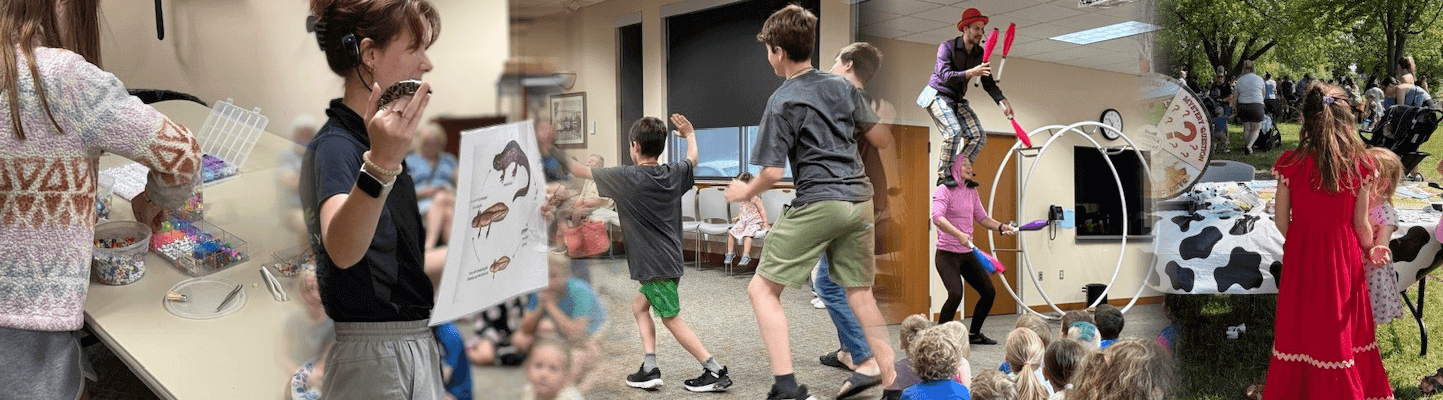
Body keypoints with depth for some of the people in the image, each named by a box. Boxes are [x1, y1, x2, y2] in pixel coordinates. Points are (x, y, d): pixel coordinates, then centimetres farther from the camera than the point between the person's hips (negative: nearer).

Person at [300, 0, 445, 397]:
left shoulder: (376, 142, 12)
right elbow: (342, 250, -37)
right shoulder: (335, 145, -16)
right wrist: (379, 166, -51)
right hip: (375, 363, -9)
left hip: (416, 351, 9)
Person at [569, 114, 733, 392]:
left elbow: (584, 172, -1)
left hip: (654, 264, -7)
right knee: (639, 306, 18)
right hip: (671, 259, 8)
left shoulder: (626, 177, -13)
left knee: (672, 319, 0)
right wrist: (690, 134, 45)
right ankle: (649, 369, 13)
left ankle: (716, 372, 1)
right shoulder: (674, 174, 3)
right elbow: (692, 159, 27)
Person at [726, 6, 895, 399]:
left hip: (817, 204, -7)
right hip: (860, 200, 7)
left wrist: (745, 191, 6)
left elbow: (773, 171, -12)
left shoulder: (782, 101, -7)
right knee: (860, 292, 19)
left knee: (762, 289, 0)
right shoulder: (842, 85, 11)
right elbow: (873, 130, 21)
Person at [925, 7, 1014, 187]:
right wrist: (970, 73, -38)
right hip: (938, 96, -7)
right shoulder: (947, 47, -14)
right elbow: (944, 75, -27)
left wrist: (1002, 100, -12)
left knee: (979, 136, -6)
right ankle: (944, 176, -16)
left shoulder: (980, 54, 4)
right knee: (954, 131, -28)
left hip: (957, 100, 7)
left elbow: (988, 83, 5)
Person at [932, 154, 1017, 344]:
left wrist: (1001, 227, 3)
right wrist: (958, 234, -40)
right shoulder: (944, 191, -11)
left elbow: (982, 218, 20)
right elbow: (937, 217, -27)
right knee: (955, 294, -24)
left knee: (989, 292, 10)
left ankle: (974, 334, 27)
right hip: (947, 254, -8)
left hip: (967, 254, 8)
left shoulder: (972, 192, 12)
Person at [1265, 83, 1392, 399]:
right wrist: (1371, 249, 17)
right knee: (1341, 327, 17)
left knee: (1301, 325, 14)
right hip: (1343, 256, 1)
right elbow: (1361, 224, -4)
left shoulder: (1291, 164, -14)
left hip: (1301, 254, -1)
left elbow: (1282, 222, -8)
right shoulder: (1357, 165, -11)